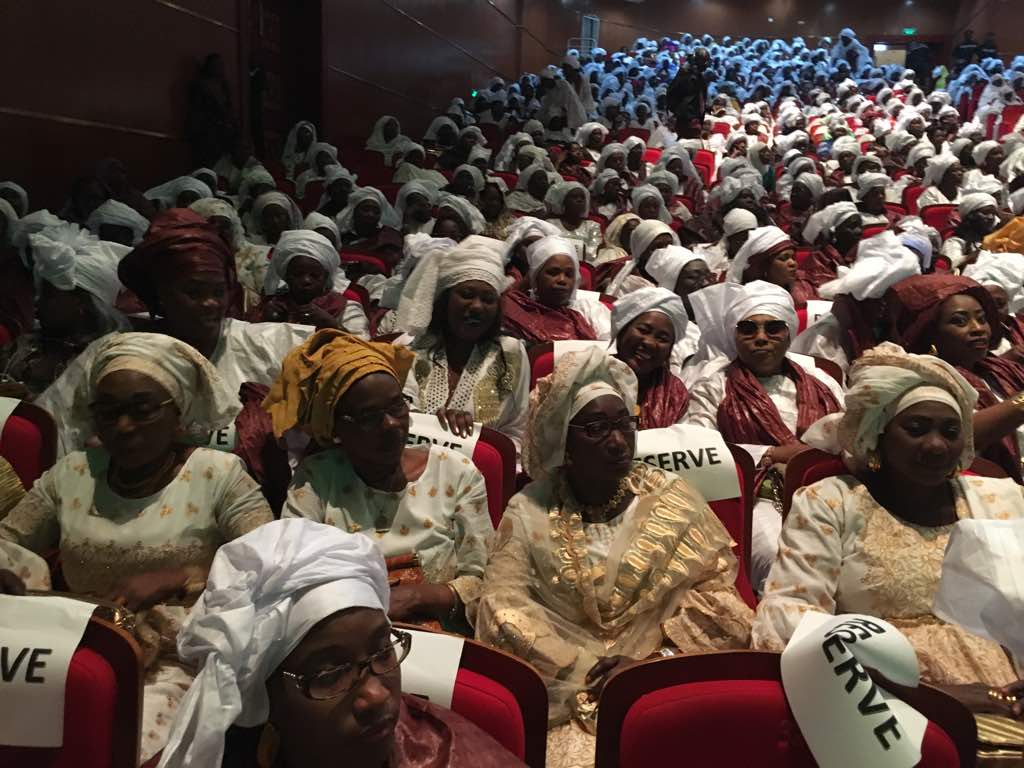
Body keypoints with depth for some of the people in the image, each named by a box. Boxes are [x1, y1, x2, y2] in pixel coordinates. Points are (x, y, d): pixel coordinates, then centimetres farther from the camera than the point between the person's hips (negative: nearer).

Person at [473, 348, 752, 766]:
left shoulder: (672, 498, 2)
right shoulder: (528, 512, 0)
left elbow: (719, 591, 0)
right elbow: (505, 609, -7)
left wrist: (653, 660, -11)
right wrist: (586, 672, -15)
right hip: (566, 692, 0)